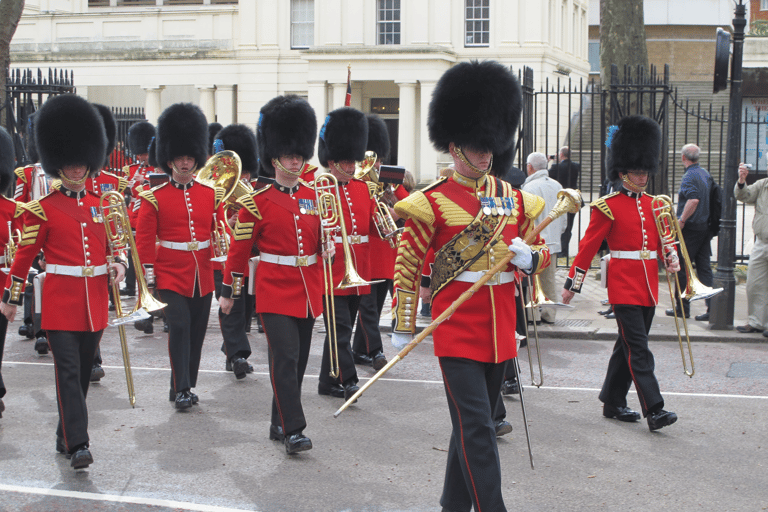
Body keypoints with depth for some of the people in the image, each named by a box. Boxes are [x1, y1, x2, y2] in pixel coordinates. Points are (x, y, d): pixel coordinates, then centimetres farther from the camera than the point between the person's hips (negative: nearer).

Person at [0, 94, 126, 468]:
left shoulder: (101, 206, 10)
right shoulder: (43, 209, -3)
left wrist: (117, 265, -3)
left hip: (94, 303, 5)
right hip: (61, 302, -5)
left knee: (83, 371, 11)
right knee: (68, 371, -10)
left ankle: (66, 435, 24)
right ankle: (77, 444, -12)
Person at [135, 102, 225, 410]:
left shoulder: (211, 195, 7)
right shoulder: (154, 198, -3)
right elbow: (143, 240, -3)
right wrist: (149, 279, -7)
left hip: (202, 277, 4)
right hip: (171, 275, -4)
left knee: (196, 333, 8)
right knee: (179, 326, -15)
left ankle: (184, 386, 21)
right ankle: (182, 389, -9)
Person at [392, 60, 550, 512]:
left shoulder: (514, 199, 8)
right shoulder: (433, 202, -7)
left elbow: (542, 252, 17)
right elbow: (408, 265, -3)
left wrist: (529, 256, -8)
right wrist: (404, 326, -2)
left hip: (500, 330, 6)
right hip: (458, 330, -6)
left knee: (475, 422, 16)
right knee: (477, 428, -8)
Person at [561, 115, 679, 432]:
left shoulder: (653, 204, 13)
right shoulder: (607, 206, -6)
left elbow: (663, 239, 15)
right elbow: (588, 246, -6)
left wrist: (671, 259, -7)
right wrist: (572, 284, -6)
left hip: (648, 287, 7)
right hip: (624, 289, -7)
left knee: (628, 346, 13)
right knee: (638, 350, -9)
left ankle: (613, 402, 24)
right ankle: (654, 410, -11)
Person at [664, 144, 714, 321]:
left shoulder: (689, 176, -14)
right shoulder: (705, 174, 12)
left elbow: (694, 199, -29)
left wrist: (682, 220, -22)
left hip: (690, 228, -8)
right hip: (705, 227, 8)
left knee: (682, 268, 2)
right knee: (704, 268, 8)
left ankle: (682, 308, 9)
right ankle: (712, 308, 4)